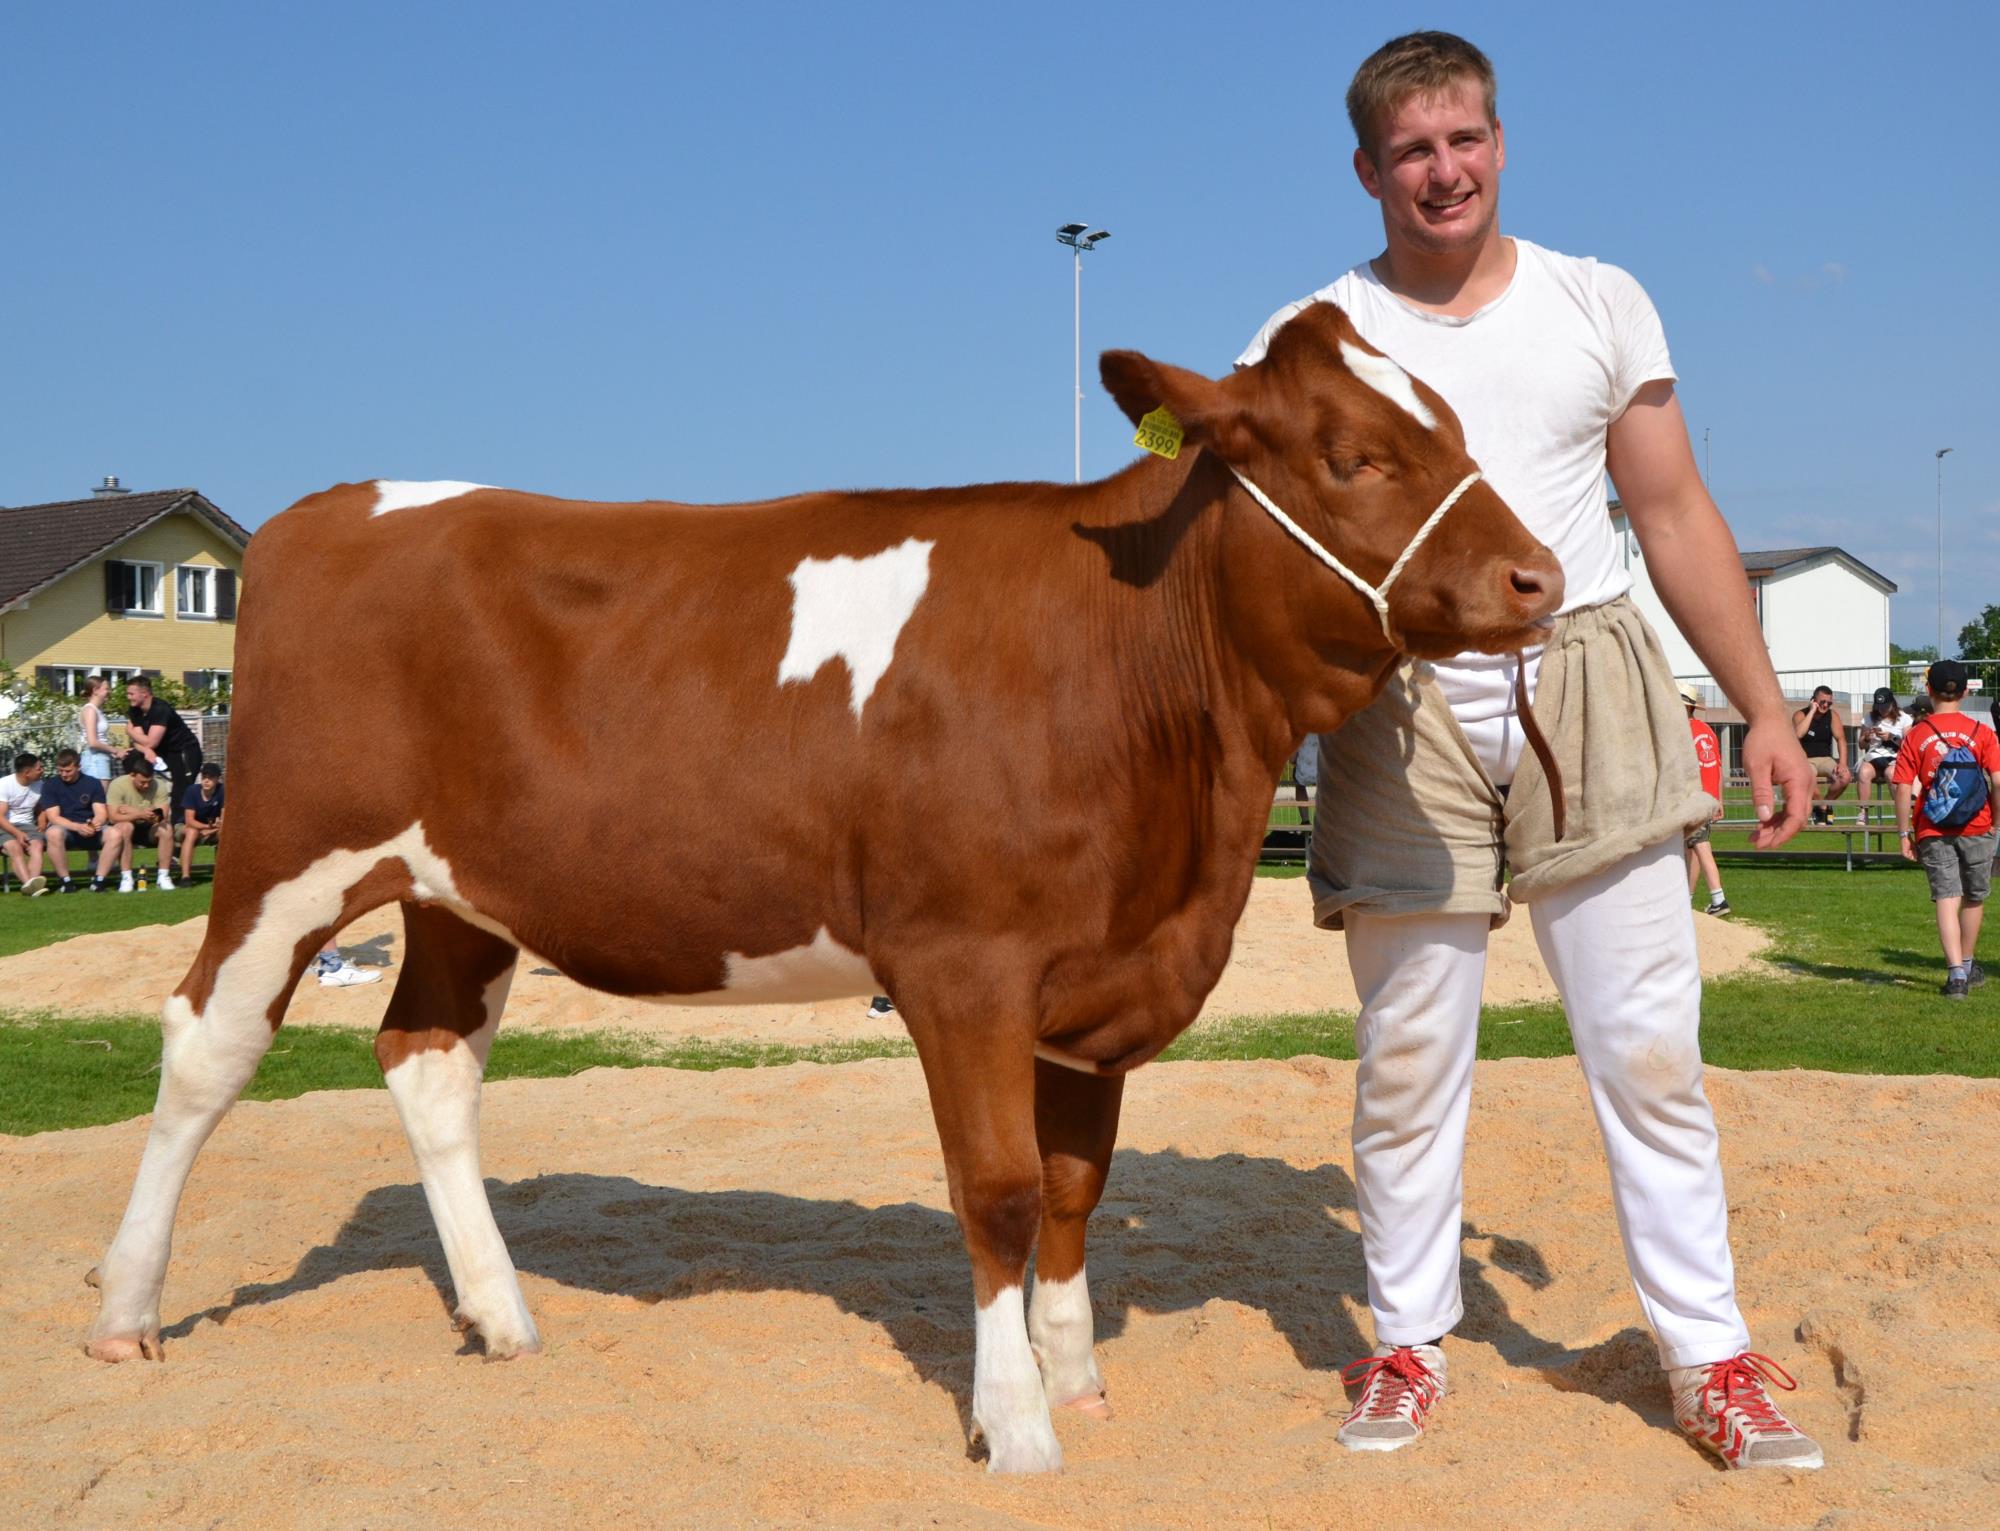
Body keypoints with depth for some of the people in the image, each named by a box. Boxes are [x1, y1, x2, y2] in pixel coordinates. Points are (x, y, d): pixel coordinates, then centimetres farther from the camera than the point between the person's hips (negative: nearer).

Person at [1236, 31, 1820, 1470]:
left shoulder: (1600, 304, 9)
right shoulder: (1309, 339, 5)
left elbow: (1676, 515, 10)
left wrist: (1764, 707, 7)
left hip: (1590, 697, 1)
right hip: (1398, 718, -1)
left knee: (1650, 1049, 2)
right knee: (1409, 1057, 5)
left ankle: (1712, 1360, 13)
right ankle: (1409, 1346, 20)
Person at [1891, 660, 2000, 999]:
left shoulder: (1915, 736, -3)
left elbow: (1903, 789, -6)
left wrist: (1905, 834, 0)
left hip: (1932, 831, -1)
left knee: (1946, 899, -2)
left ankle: (1956, 973, -15)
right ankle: (1967, 967, 33)